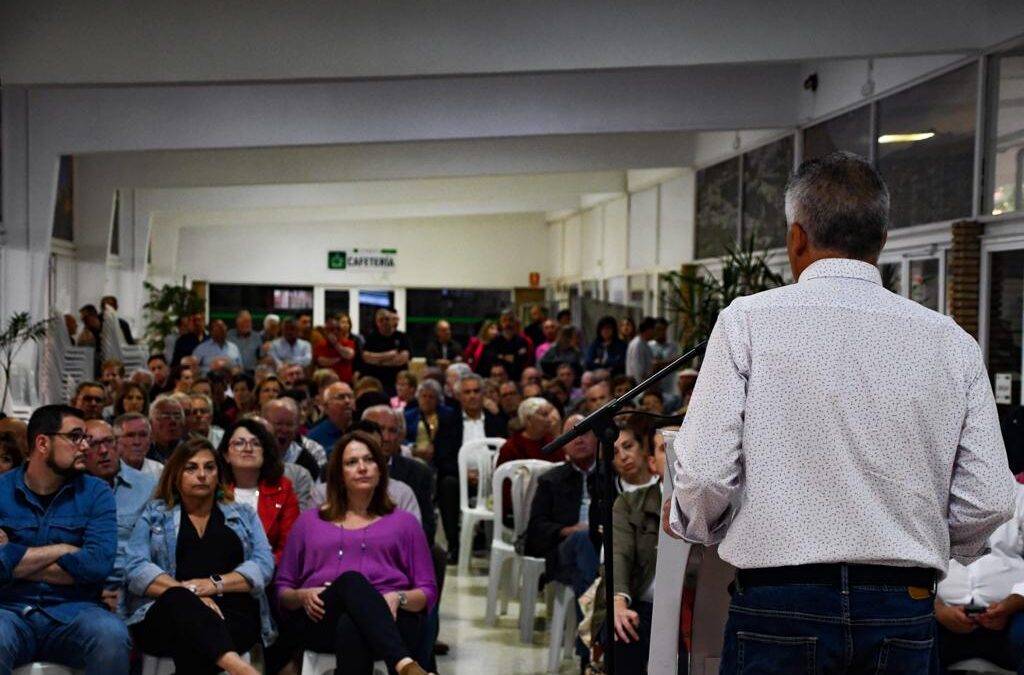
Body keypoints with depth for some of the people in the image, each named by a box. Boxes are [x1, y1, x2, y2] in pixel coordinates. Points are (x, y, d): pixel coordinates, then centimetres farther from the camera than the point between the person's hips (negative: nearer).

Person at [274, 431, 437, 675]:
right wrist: (302, 596, -2)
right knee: (351, 581, -37)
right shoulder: (309, 521, 25)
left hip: (388, 620, 0)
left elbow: (428, 591, 15)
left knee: (351, 626, -40)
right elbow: (282, 589, 23)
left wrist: (398, 598, -9)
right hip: (321, 621, 1)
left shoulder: (404, 522, 22)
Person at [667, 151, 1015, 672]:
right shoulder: (952, 343, 1)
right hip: (904, 610, 3)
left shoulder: (748, 321, -7)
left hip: (779, 606, -3)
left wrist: (690, 522, 10)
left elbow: (706, 472, -12)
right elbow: (988, 502, 1)